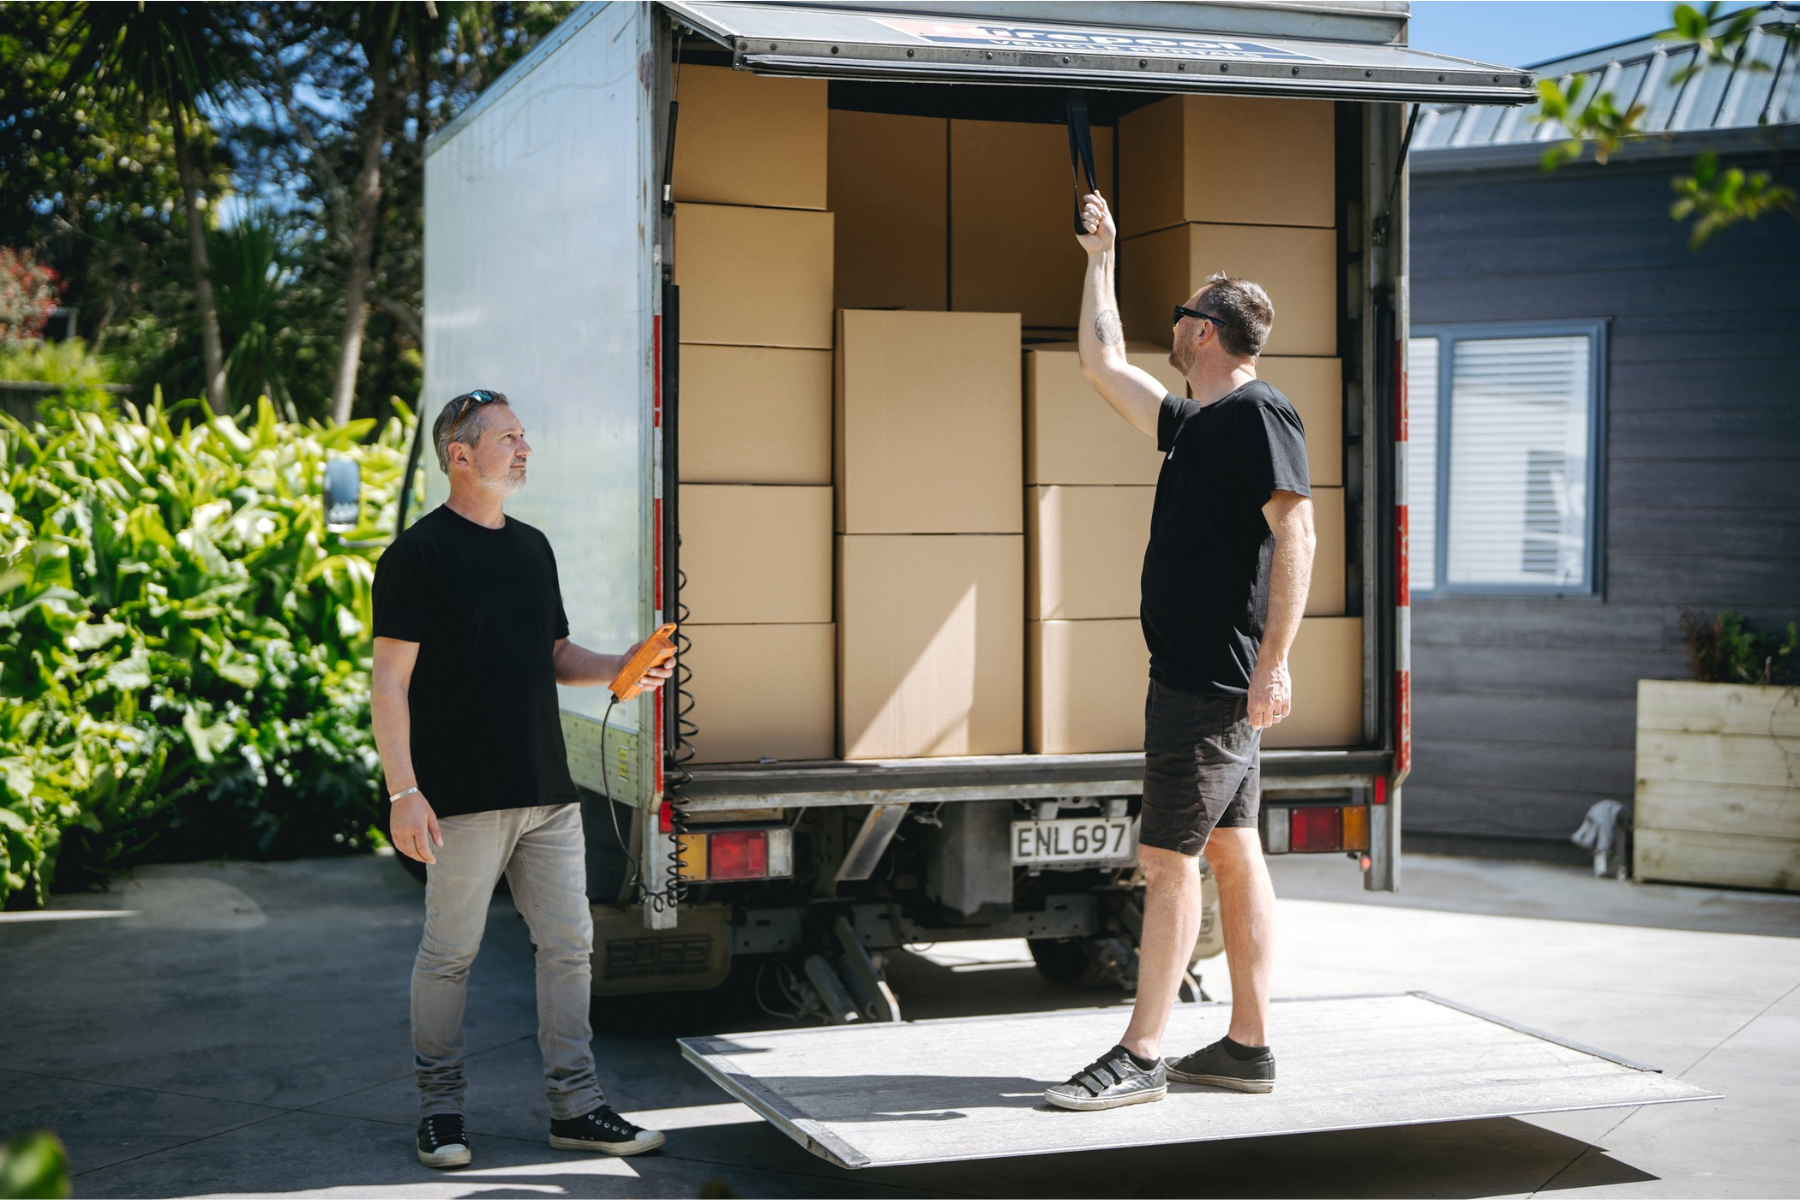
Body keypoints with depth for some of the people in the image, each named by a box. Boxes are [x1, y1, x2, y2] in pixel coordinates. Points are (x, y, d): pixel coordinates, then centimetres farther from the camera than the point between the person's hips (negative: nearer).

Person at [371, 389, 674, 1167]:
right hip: (467, 796, -7)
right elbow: (390, 680, -11)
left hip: (548, 792, 7)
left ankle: (576, 1107, 14)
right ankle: (440, 1110, 15)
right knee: (450, 952, 2)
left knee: (569, 944, 7)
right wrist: (403, 791, -17)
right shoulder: (418, 554, -7)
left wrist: (618, 669, 3)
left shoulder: (532, 547, 15)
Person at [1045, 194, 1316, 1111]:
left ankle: (1140, 1058, -4)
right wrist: (1100, 258, 34)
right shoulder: (1192, 424, 16)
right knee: (1232, 855, 10)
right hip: (1199, 677, 9)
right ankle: (1248, 1046, 16)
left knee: (1167, 861, -8)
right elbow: (1102, 365, 29)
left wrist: (1274, 662, -24)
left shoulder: (1258, 414, -11)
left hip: (1214, 682, -9)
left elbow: (1295, 535, -19)